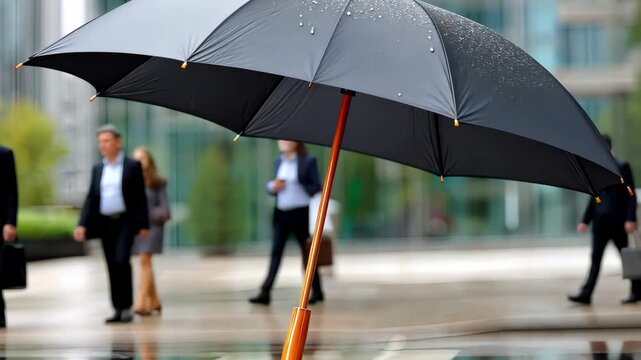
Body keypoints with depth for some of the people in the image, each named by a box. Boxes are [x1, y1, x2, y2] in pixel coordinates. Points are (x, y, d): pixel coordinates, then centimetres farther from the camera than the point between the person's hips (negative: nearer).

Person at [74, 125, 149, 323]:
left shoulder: (133, 166, -1)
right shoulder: (97, 169, 11)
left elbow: (140, 196, -3)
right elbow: (91, 198, 8)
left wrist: (143, 225, -8)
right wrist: (82, 225, -3)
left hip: (125, 222, -4)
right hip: (105, 223, 5)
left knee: (121, 261, -18)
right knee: (112, 267, 5)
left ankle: (126, 307, -9)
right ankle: (118, 309, 11)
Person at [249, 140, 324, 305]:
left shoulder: (308, 161, -4)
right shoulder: (279, 162, 12)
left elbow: (316, 187, -7)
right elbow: (273, 187, 17)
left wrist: (296, 186, -17)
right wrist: (273, 186, -5)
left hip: (300, 212, -4)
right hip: (281, 213, 4)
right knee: (276, 251, -1)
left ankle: (317, 291, 20)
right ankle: (265, 292, -4)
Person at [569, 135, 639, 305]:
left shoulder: (622, 167, -6)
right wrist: (585, 221, 13)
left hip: (617, 222, -5)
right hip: (600, 222, 6)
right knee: (596, 258, 0)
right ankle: (586, 294, -6)